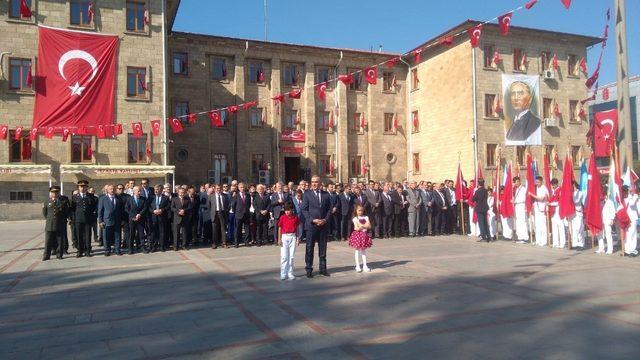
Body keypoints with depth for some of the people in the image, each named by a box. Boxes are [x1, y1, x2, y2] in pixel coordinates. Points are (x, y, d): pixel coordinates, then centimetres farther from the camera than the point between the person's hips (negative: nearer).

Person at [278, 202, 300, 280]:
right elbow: (279, 228, 3)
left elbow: (297, 228, 8)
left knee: (291, 256, 5)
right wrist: (279, 239, -2)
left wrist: (298, 238, 5)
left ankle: (290, 273, 13)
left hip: (293, 237, 1)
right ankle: (283, 274, 5)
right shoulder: (282, 217, -1)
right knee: (284, 256, -2)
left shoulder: (295, 217, 3)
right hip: (284, 237, -1)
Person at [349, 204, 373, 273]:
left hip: (364, 235, 3)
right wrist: (365, 226, -7)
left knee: (364, 250, 9)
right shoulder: (355, 218, -4)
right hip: (357, 234, -3)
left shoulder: (366, 217, 6)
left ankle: (365, 266, 13)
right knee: (357, 251, 1)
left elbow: (369, 226, -4)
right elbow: (357, 228, -13)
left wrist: (361, 225, -12)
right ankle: (358, 266, 7)